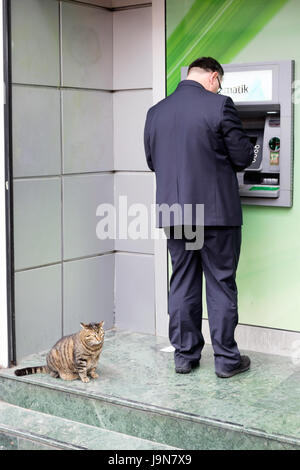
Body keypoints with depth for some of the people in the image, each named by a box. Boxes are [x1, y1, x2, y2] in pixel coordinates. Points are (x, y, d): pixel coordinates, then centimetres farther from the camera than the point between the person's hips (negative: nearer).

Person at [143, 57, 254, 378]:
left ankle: (184, 355, 19)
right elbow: (242, 157, -7)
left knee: (182, 285, 12)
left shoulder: (156, 112, 6)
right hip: (216, 212, -4)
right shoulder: (219, 105, -11)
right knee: (221, 285, 5)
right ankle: (226, 358, 13)